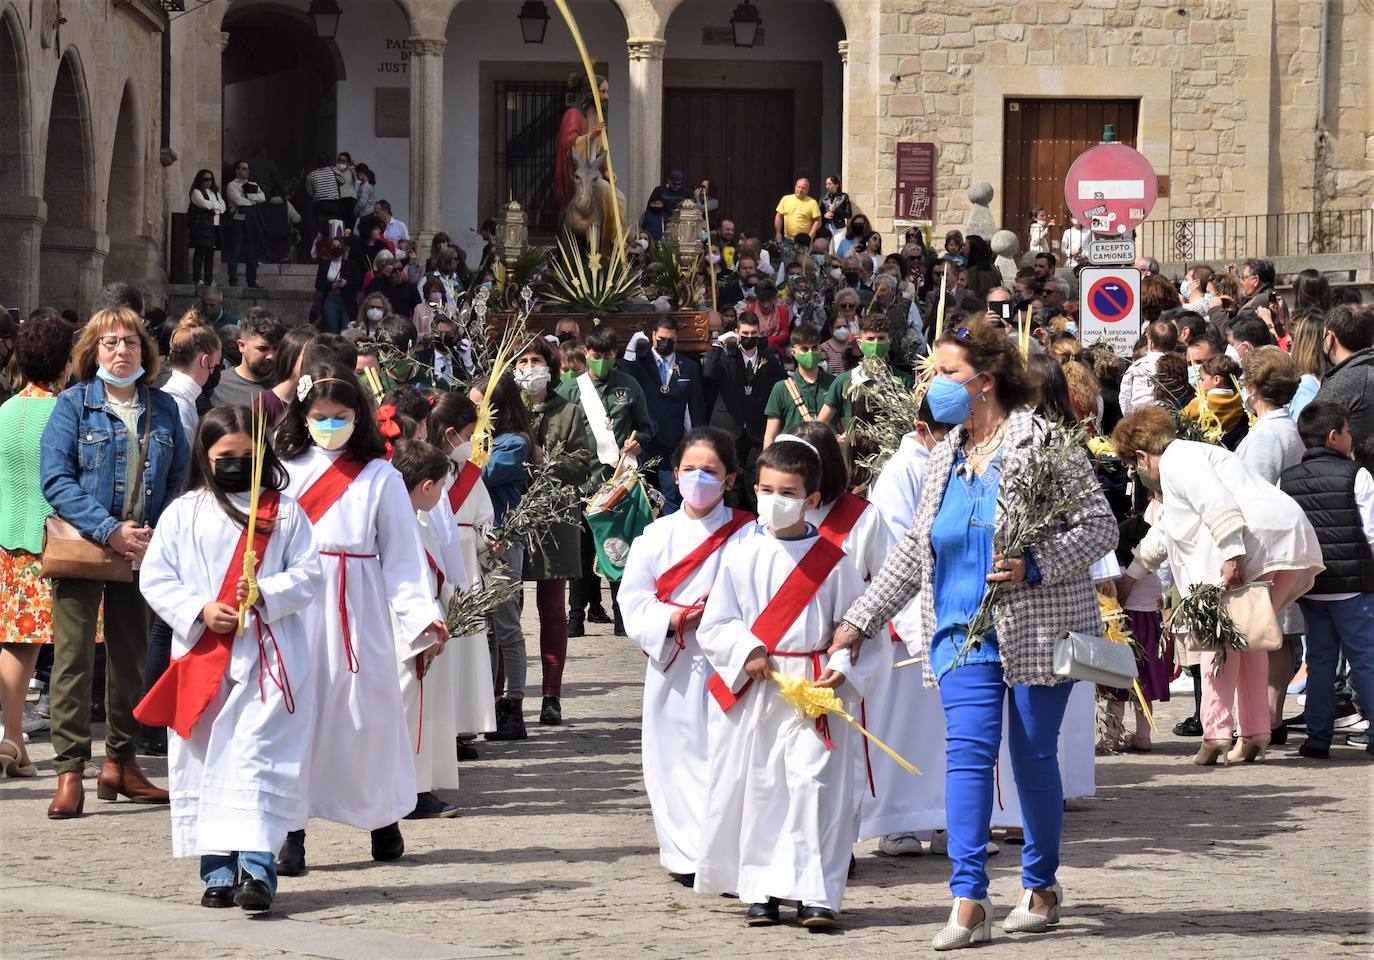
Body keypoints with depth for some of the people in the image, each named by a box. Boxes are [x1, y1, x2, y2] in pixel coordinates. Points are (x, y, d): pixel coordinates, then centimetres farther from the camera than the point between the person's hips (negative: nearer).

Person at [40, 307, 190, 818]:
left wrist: (158, 533, -8)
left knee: (130, 659, 11)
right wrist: (109, 531, -18)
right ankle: (69, 772, -7)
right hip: (82, 547, -4)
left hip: (143, 550, 4)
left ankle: (119, 764, 21)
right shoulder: (74, 404, -2)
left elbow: (180, 479, 9)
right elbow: (56, 479, -9)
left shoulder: (163, 408, 9)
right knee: (74, 657, -7)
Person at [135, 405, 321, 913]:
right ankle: (218, 871, 12)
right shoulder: (183, 513, 6)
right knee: (201, 761, 4)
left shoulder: (284, 512, 5)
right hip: (201, 656, 2)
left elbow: (308, 574, 2)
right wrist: (199, 610, -10)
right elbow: (154, 577, 3)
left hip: (268, 657, -2)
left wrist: (266, 595, -15)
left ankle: (256, 867, -16)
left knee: (256, 757, -11)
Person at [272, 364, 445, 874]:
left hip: (356, 615, -1)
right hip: (293, 612, 1)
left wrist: (421, 612, -9)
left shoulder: (380, 477, 5)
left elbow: (402, 554, 2)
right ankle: (290, 830, 2)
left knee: (365, 709, 2)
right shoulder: (284, 471, 8)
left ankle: (383, 819, 21)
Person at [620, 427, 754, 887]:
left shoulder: (748, 534, 2)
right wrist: (671, 620, -13)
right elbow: (632, 598, 4)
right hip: (673, 665, 2)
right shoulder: (658, 534, 7)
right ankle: (687, 853, 13)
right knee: (679, 754, 3)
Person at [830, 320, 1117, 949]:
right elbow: (913, 552, 17)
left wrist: (1034, 565, -21)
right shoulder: (945, 458, 12)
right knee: (967, 750, -9)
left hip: (1036, 630, -4)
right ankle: (969, 902, -13)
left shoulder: (1043, 443, -6)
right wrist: (859, 621, 13)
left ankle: (1041, 886, 22)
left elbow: (1100, 526, -8)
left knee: (1034, 755, 4)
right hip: (964, 631, 4)